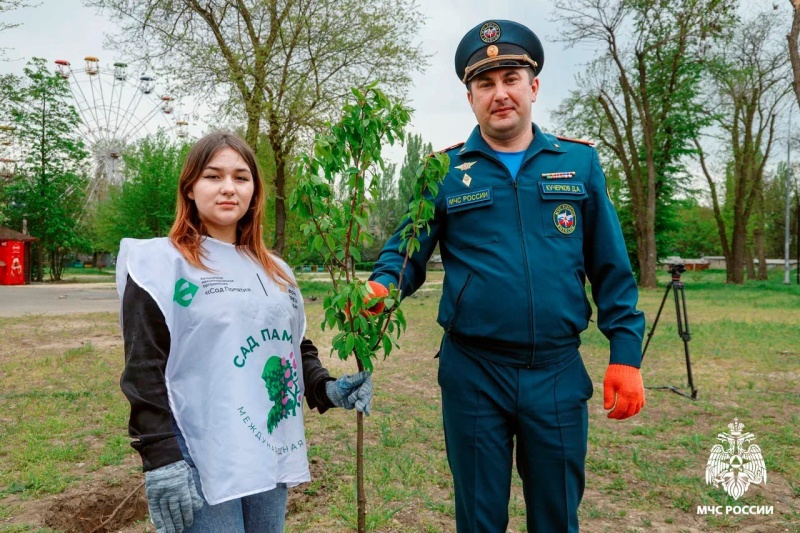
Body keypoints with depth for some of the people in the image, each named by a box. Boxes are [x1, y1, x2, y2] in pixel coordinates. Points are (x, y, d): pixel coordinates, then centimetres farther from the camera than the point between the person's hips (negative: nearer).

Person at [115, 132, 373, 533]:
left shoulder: (274, 270, 13)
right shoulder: (163, 264, -6)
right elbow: (145, 369, -10)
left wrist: (326, 388, 2)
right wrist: (162, 459, -16)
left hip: (269, 461, 6)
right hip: (201, 468, -6)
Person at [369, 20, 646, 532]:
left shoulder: (580, 163, 3)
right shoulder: (444, 172, 1)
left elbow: (611, 269, 4)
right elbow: (406, 252, 0)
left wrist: (626, 353, -1)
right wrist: (380, 288, -22)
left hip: (559, 372, 1)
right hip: (472, 372, -1)